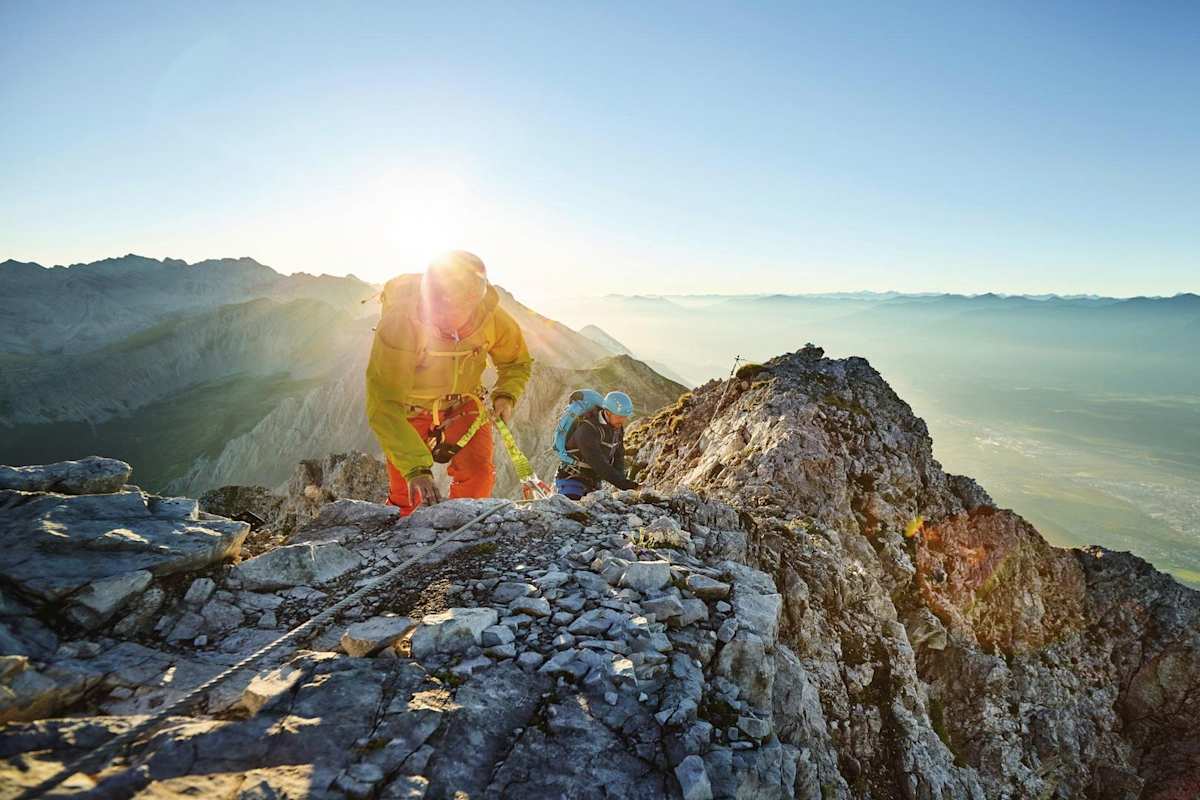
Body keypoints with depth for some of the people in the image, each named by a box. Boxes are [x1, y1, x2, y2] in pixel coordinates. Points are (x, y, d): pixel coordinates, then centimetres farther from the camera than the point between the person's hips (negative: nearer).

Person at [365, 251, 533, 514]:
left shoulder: (492, 317, -24)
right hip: (409, 408, -2)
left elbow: (517, 362, 0)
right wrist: (416, 467, -46)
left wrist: (505, 394, -22)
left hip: (463, 404, 2)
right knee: (406, 494, -1)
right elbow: (383, 406, -37)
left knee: (478, 474, -15)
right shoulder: (398, 322, -34)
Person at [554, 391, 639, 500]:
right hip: (571, 481, -7)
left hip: (593, 484, 7)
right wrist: (623, 483, -36)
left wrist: (621, 481, -11)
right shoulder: (587, 430, -28)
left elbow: (618, 457, 5)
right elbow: (598, 463, -34)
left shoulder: (617, 427, -2)